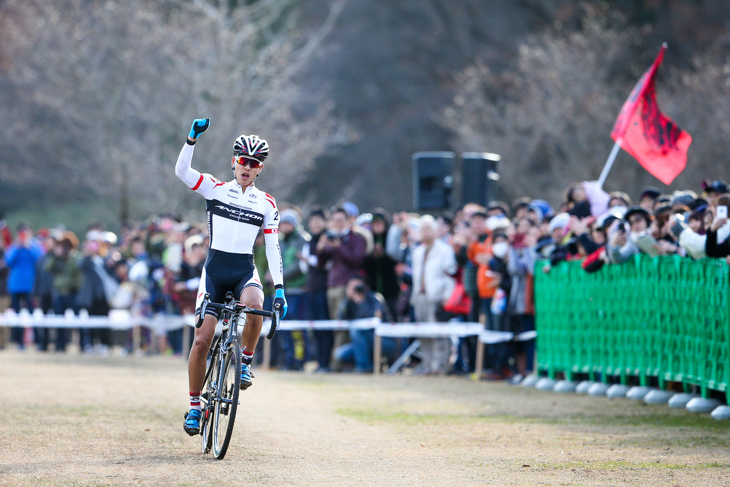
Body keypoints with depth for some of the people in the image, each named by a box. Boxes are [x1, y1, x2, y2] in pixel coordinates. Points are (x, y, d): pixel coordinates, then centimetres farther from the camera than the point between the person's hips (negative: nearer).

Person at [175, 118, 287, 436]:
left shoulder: (266, 204, 7)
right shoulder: (215, 190, 3)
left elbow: (272, 247, 5)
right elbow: (181, 171, -12)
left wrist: (279, 288, -4)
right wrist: (193, 138, -24)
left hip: (245, 272, 0)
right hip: (215, 270, 0)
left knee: (254, 304, -36)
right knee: (202, 340, -8)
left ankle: (246, 361, -10)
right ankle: (194, 404, 9)